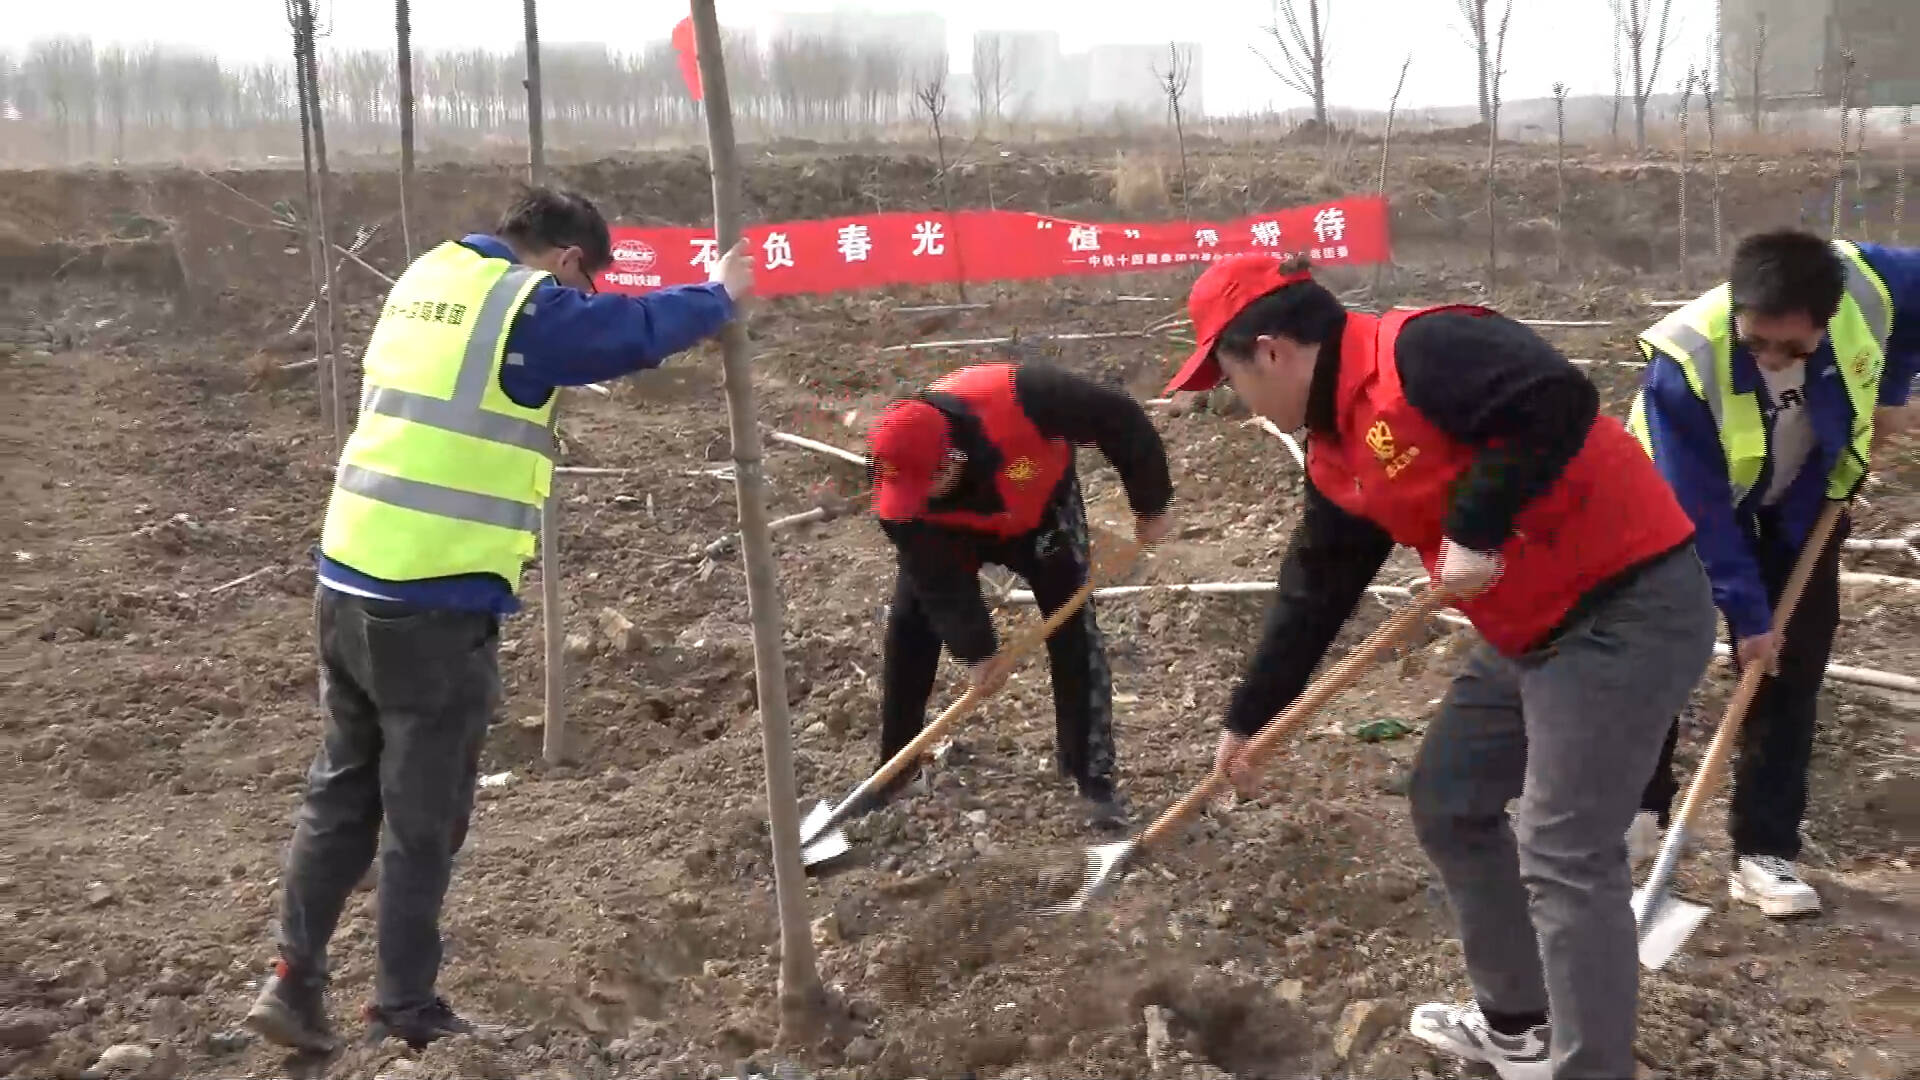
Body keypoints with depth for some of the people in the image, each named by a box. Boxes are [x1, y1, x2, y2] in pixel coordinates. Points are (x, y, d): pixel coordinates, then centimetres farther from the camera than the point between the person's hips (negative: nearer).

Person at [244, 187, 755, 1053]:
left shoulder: (428, 278, 14)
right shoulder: (527, 305, -10)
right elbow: (634, 332, -3)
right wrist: (718, 295, 16)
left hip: (348, 583, 8)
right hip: (436, 607, -8)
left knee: (341, 793, 19)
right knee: (423, 819, 6)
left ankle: (293, 982, 22)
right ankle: (404, 1015, 18)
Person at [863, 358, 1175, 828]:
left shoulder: (1019, 400, -46)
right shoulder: (899, 487, -36)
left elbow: (1120, 419, -30)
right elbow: (941, 578, -24)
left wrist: (1151, 504, -20)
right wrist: (977, 651, -24)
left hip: (1040, 510, -1)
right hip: (949, 530, 2)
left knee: (1074, 635, -9)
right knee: (908, 629, -3)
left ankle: (1094, 777, 3)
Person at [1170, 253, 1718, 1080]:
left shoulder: (1419, 350, -19)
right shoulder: (1337, 459, 11)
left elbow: (1558, 401, -31)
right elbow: (1313, 595, 18)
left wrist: (1474, 528, -26)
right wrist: (1246, 720, 24)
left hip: (1629, 607, -10)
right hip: (1530, 632, 10)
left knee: (1564, 857, -10)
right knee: (1448, 803, 17)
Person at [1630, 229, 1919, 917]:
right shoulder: (1685, 362, -39)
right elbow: (1700, 510, -31)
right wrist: (1746, 612, -27)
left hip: (1803, 498, 3)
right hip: (1688, 500, -2)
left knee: (1792, 669, -1)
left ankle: (1764, 852, 5)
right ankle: (1639, 805, 24)